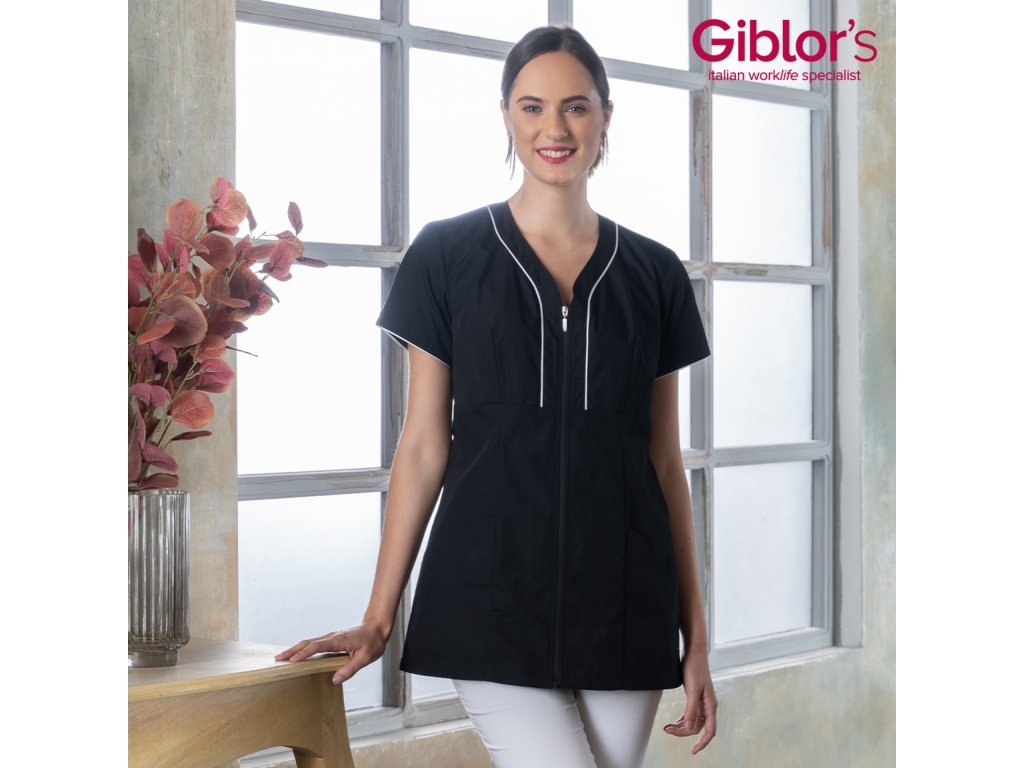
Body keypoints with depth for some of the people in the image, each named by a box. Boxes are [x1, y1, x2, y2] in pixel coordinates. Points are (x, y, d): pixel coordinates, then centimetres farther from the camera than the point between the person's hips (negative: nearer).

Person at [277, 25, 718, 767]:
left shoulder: (654, 274, 7)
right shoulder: (447, 254, 1)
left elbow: (666, 460, 10)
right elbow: (424, 446, 2)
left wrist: (695, 633, 8)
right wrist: (378, 618, 1)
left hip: (624, 607, 3)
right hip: (495, 597, -3)